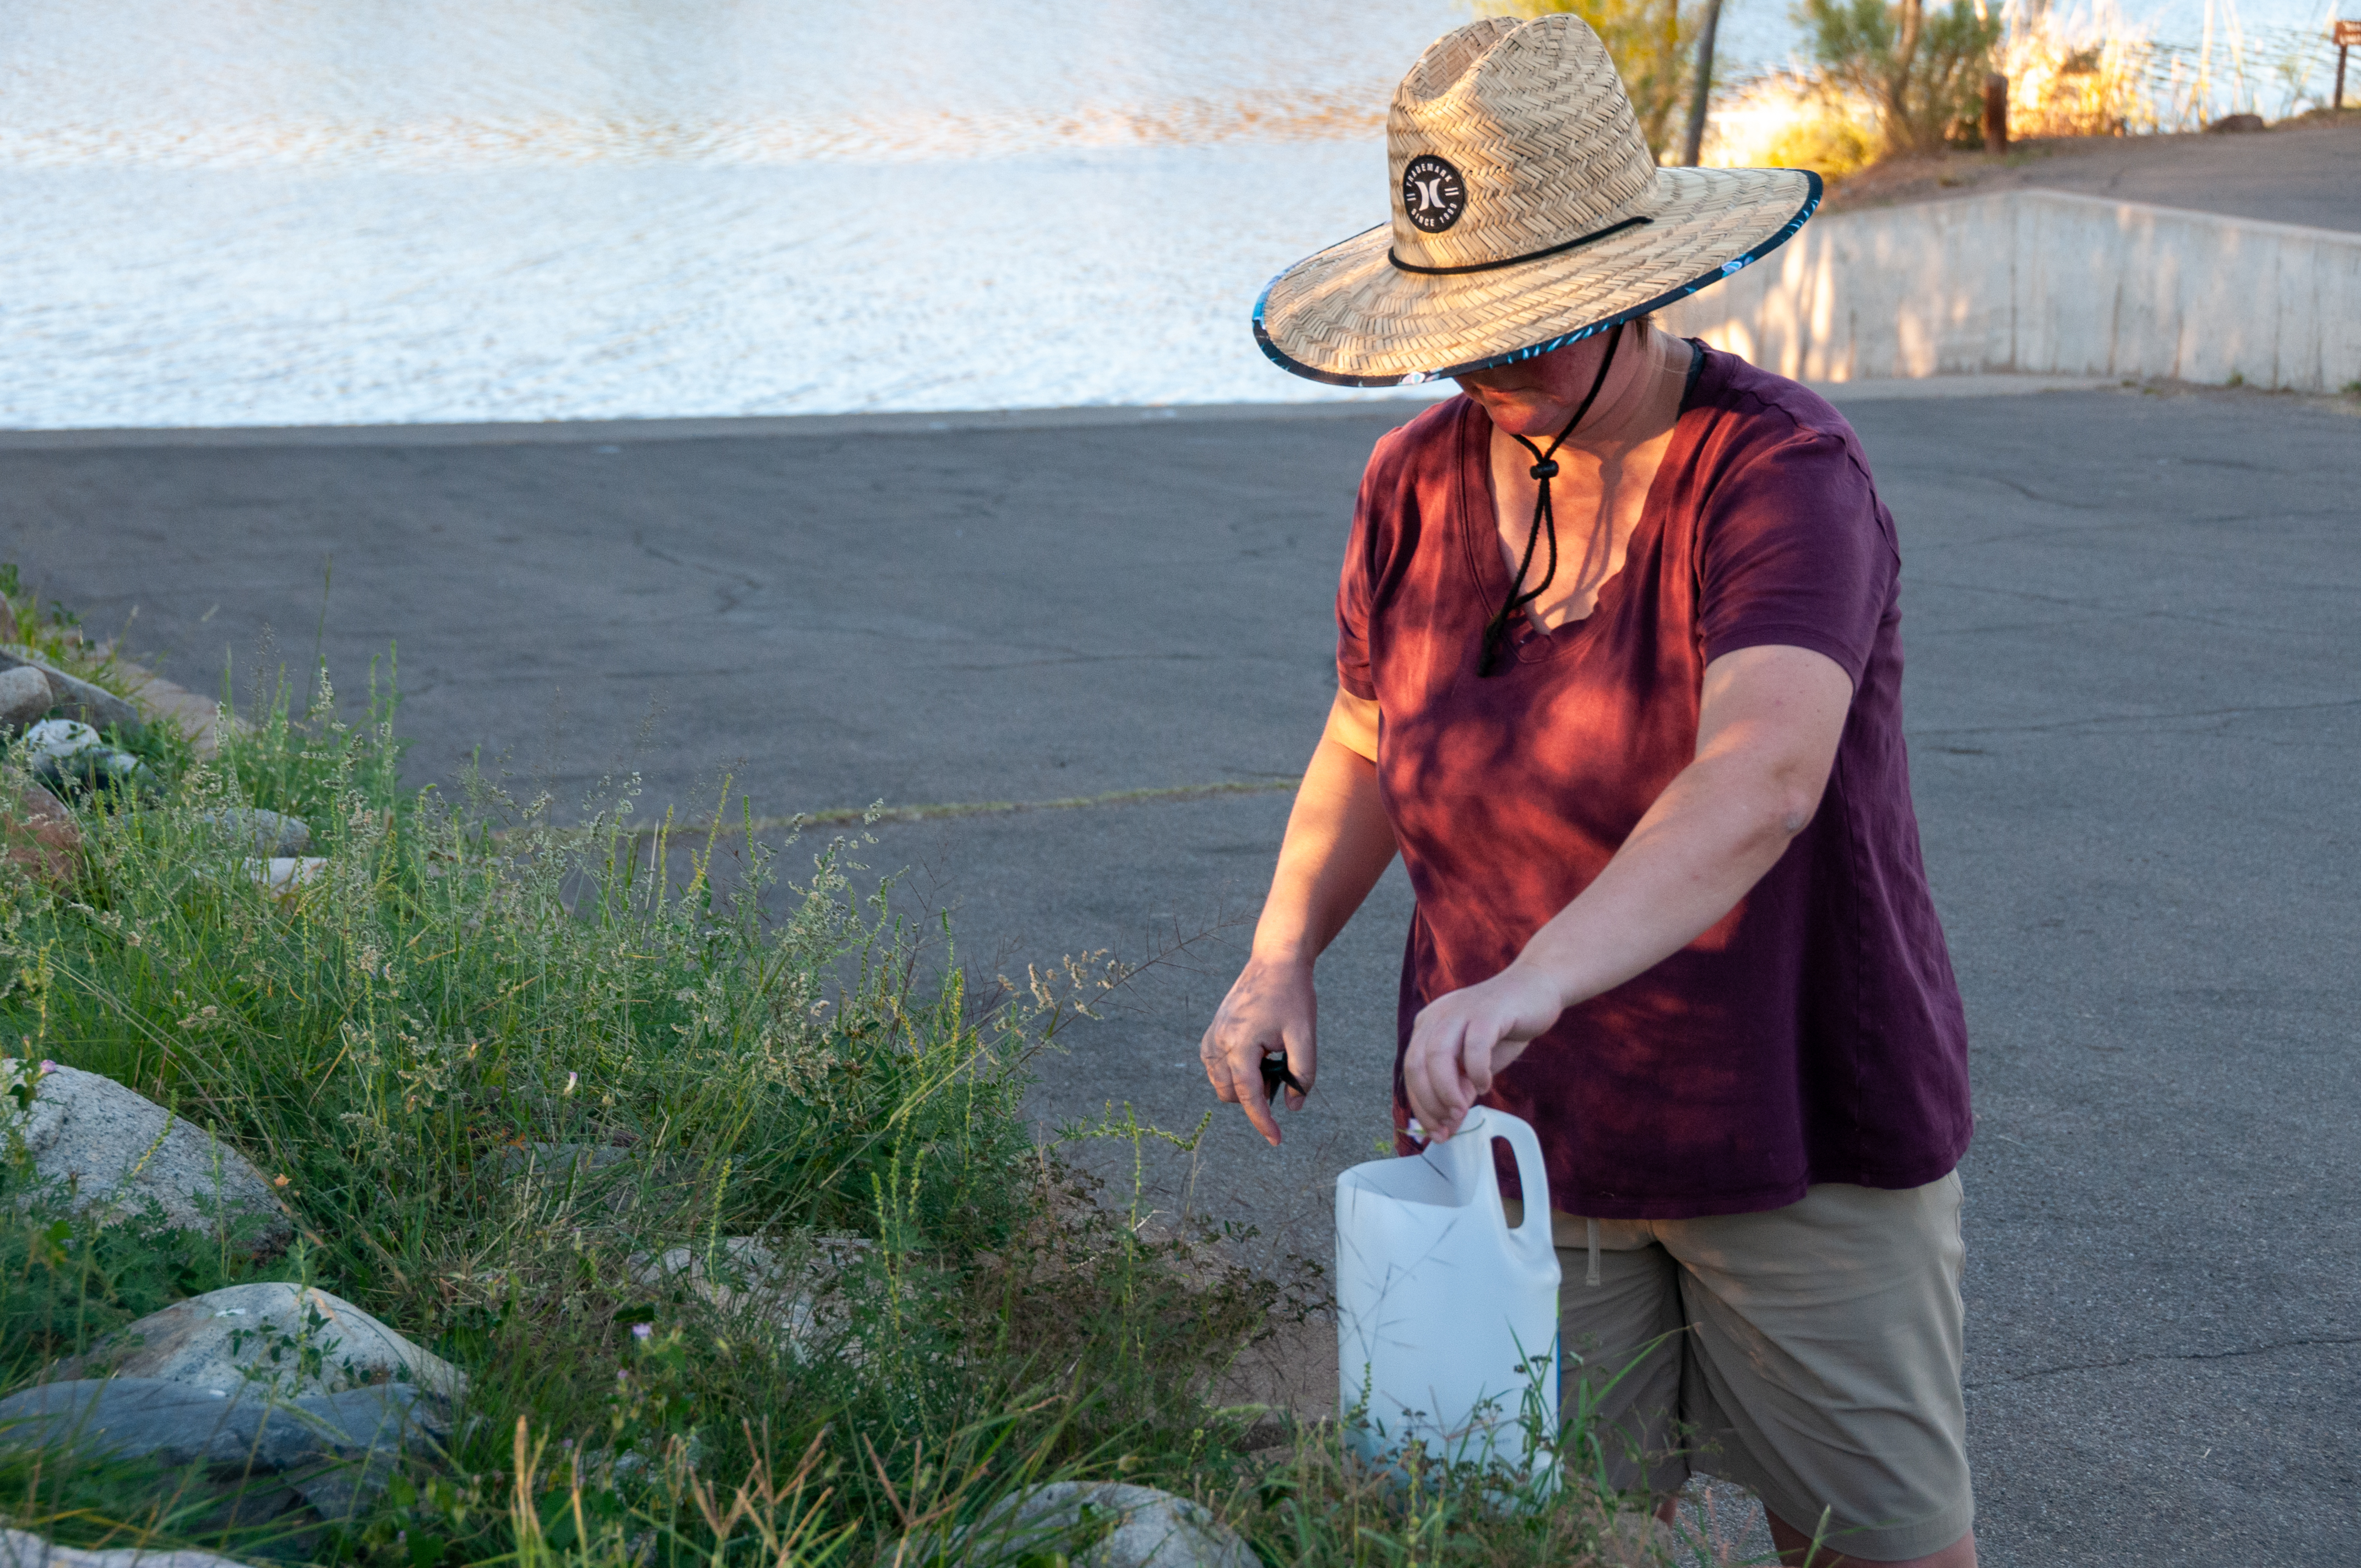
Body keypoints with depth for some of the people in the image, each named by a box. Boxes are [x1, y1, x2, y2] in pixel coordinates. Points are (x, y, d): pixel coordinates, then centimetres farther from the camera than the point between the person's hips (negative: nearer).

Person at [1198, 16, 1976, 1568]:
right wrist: (1282, 958, 1)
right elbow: (1365, 743, 17)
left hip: (1798, 1128, -4)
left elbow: (1758, 779, -36)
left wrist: (1534, 980, -49)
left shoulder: (1782, 473, -19)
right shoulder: (1419, 483, 1)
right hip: (1517, 1132, 4)